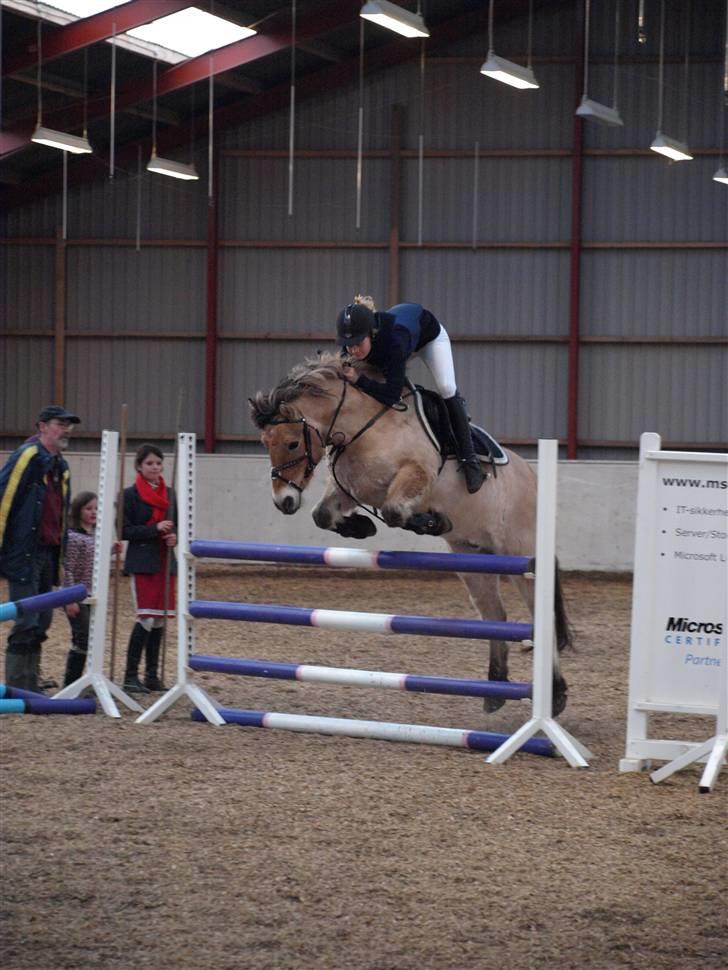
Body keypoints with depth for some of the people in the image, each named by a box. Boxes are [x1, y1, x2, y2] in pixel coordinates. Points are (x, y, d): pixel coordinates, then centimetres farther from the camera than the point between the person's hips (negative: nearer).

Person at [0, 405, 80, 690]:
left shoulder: (60, 467, 16)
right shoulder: (26, 457, -11)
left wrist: (59, 554, 21)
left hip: (47, 555, 9)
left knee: (41, 623, 11)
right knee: (26, 623, -8)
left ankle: (30, 685, 19)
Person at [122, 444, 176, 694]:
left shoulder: (169, 494, 12)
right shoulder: (130, 495, -4)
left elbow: (177, 525, 20)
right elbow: (124, 531, -9)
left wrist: (175, 537, -3)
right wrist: (155, 529, -19)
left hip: (165, 563, 6)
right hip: (142, 563, -6)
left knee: (160, 619, 6)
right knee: (146, 619, -12)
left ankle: (152, 675, 13)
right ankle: (131, 676, -7)